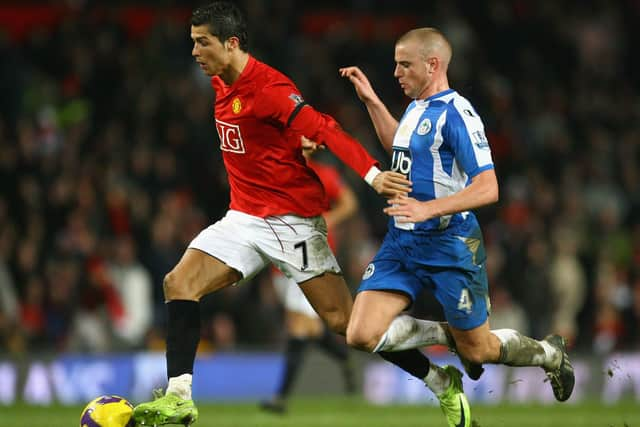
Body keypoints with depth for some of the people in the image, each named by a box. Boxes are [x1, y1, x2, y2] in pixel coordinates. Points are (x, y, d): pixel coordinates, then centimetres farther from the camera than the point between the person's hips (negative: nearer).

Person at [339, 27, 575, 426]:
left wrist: (428, 209, -34)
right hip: (401, 241, 8)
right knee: (362, 335, -9)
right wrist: (371, 101, 26)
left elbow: (488, 188, -24)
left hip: (449, 246, -8)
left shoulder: (455, 113, -17)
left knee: (478, 350, 6)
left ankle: (551, 354, 35)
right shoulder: (416, 107, 9)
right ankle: (450, 334, 14)